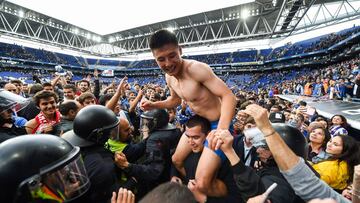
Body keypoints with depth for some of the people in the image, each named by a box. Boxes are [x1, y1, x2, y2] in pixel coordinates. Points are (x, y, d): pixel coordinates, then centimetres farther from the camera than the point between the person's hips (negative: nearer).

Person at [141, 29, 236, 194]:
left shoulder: (196, 68, -27)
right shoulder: (169, 77, -1)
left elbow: (229, 96, -30)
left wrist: (222, 129, -47)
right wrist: (153, 105, 1)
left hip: (216, 124, -8)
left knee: (202, 183, -14)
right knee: (176, 160, 19)